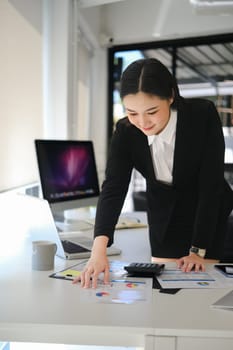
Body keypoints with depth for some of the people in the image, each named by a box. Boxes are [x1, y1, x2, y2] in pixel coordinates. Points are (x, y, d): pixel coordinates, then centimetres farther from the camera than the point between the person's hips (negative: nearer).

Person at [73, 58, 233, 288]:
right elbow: (113, 189, -29)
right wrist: (99, 249, -44)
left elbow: (211, 184, -24)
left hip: (208, 215, -2)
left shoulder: (204, 115, -28)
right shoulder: (125, 132, -21)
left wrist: (198, 250, -25)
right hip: (163, 217, 2)